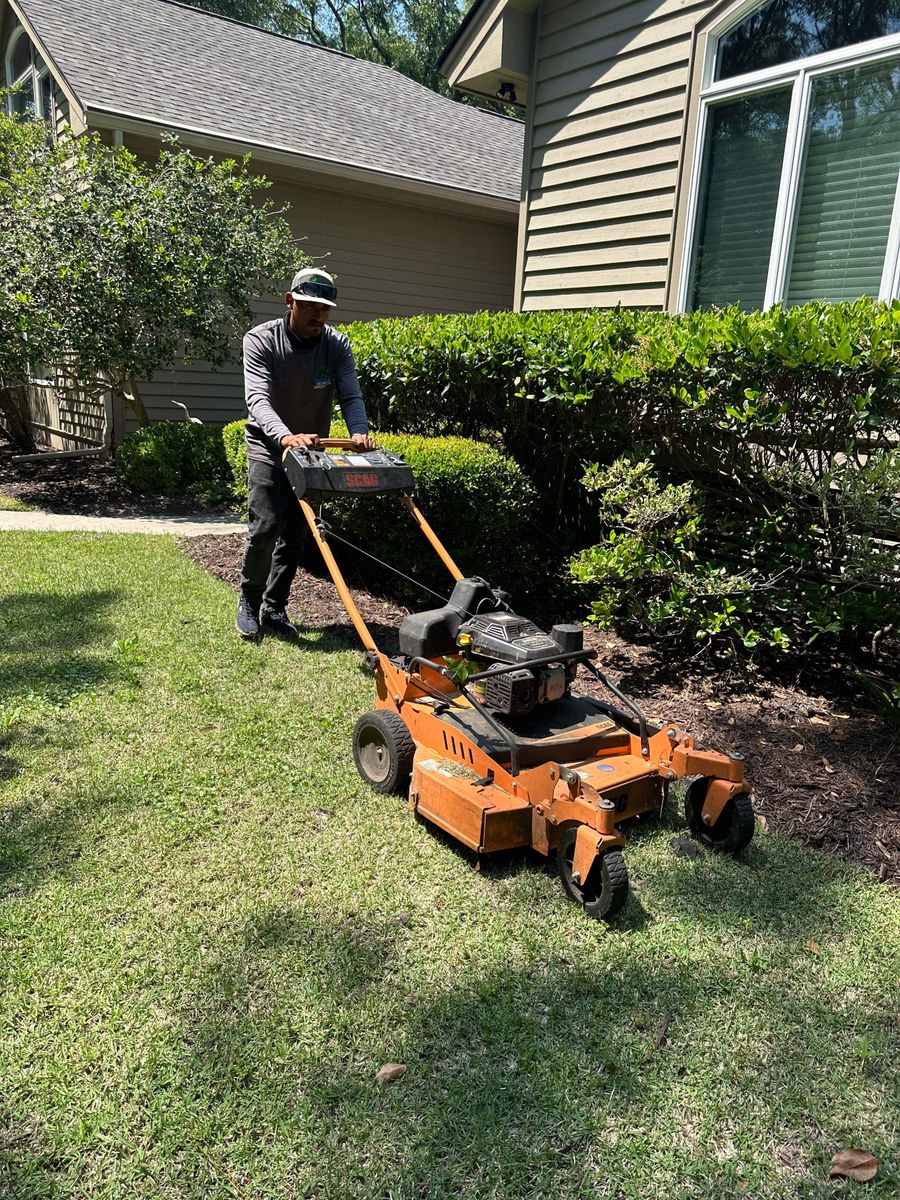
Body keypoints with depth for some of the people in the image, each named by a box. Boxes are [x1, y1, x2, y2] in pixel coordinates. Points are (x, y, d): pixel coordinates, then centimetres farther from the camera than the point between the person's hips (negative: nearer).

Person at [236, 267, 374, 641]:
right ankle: (249, 603, 2)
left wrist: (359, 431, -40)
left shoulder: (337, 345, -7)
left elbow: (351, 395, -17)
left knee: (295, 533, 4)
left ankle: (274, 609, 17)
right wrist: (285, 436, -49)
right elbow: (258, 398, -29)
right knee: (267, 524, -18)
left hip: (311, 449, 4)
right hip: (268, 445, -3)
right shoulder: (261, 340, -16)